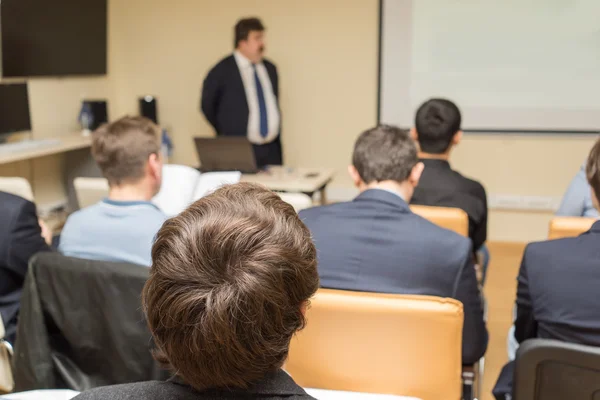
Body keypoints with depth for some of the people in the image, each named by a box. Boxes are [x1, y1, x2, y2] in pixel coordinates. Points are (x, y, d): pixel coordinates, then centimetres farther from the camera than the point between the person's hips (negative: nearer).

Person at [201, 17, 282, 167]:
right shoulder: (222, 70, -6)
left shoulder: (270, 68, 11)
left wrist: (276, 141, 15)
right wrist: (229, 134, 8)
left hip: (272, 150, 5)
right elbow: (207, 105, 2)